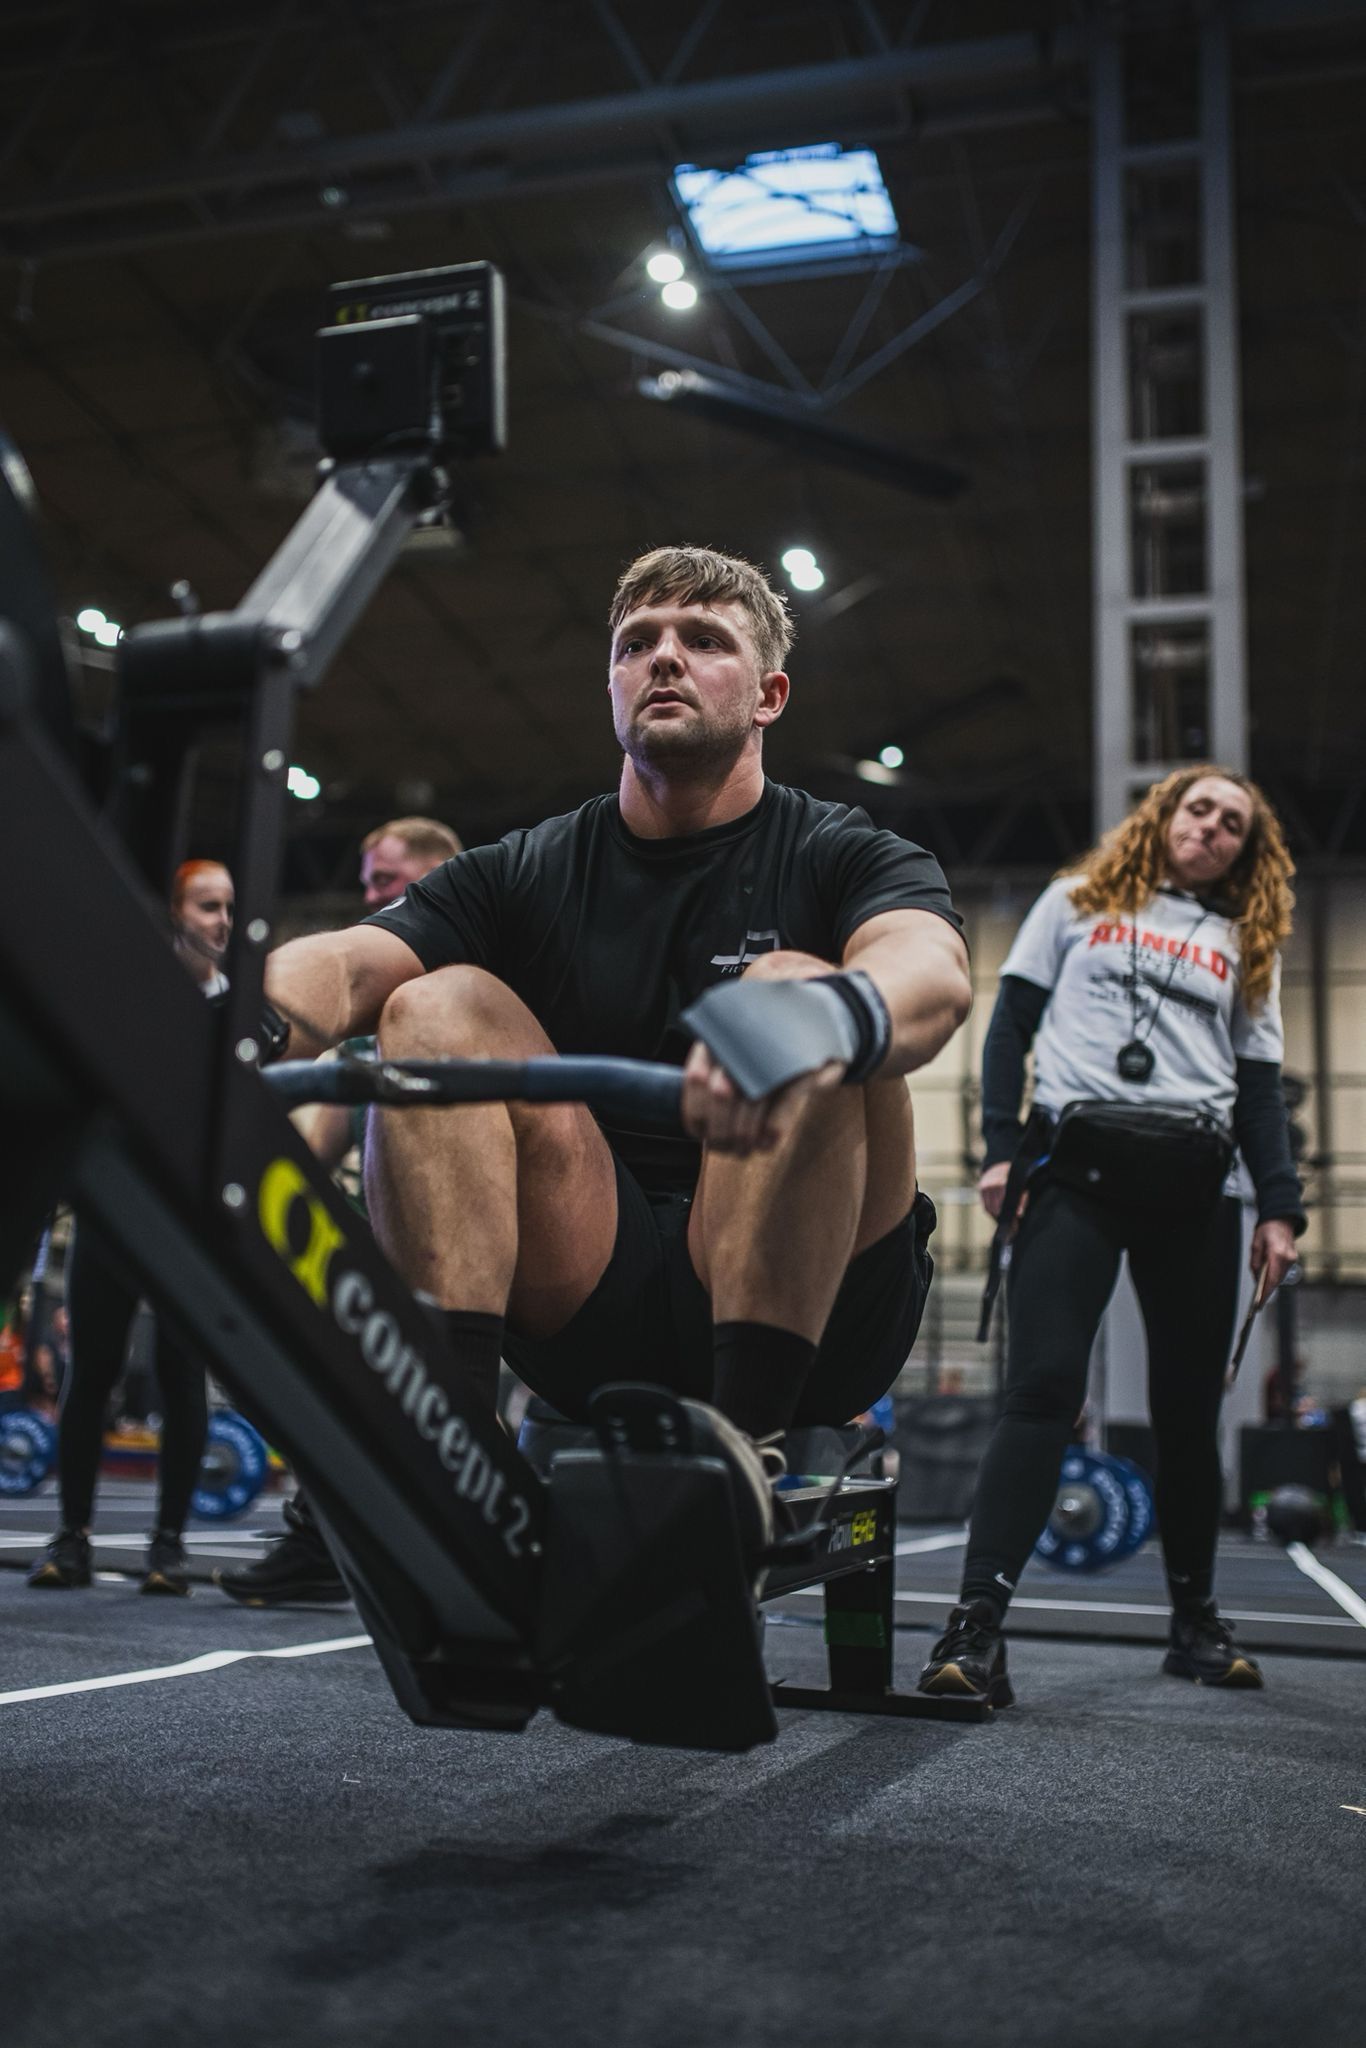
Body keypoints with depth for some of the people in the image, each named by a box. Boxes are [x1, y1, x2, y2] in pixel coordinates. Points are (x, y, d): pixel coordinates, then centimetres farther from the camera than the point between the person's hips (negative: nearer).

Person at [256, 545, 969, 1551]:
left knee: (791, 985, -23)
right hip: (592, 1310, 3)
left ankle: (748, 1430, -32)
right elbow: (342, 963, -11)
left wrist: (822, 1020, -50)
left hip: (818, 1304, -2)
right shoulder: (524, 874, 8)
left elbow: (935, 972, -25)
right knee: (437, 1007, -13)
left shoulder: (849, 858, 1)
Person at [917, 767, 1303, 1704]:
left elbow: (1261, 1088, 15)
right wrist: (1004, 1149, -2)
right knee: (1042, 1387, -14)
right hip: (1079, 1164, -3)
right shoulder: (1078, 903, 15)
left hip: (1195, 1181, 3)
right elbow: (1012, 1024, 9)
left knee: (1190, 1406, 5)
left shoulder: (1247, 946, 19)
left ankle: (1196, 1618, 19)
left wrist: (1279, 1208, 3)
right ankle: (979, 1620, -19)